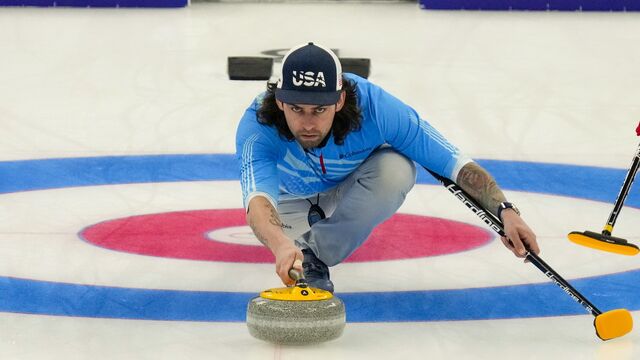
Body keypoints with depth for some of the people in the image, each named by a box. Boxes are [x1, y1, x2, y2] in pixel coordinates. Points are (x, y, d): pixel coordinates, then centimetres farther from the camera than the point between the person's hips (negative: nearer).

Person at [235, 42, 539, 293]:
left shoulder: (375, 107, -39)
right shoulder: (257, 126, -40)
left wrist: (505, 211, -47)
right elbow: (257, 200, -56)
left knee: (397, 169, -33)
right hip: (292, 196, 3)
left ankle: (314, 253, -16)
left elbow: (454, 162, -33)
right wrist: (280, 245, -78)